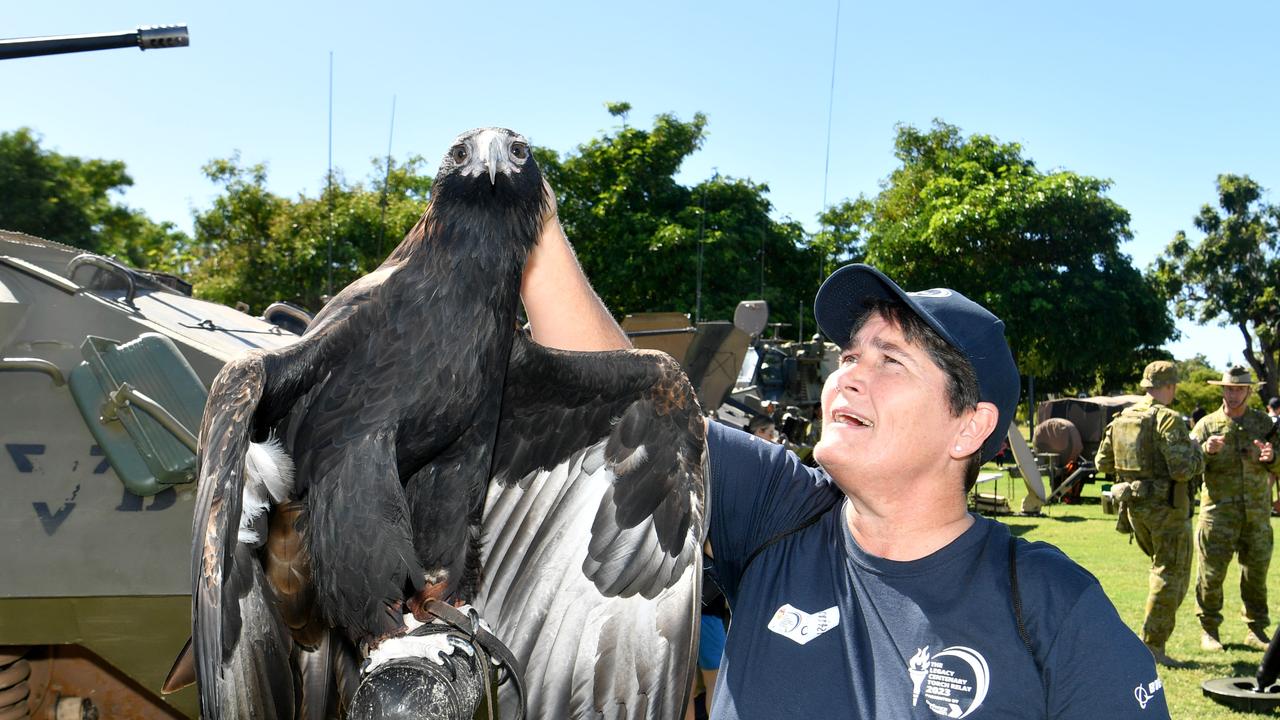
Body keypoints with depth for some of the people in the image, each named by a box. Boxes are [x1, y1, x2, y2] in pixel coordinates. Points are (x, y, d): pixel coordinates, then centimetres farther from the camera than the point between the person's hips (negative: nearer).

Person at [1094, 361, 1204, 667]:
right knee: (1170, 574, 2)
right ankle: (1153, 645, 3)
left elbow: (1102, 462, 11)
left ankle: (1157, 628, 25)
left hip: (1133, 506, 7)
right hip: (1166, 507, -7)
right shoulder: (1168, 420, -17)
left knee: (1160, 565, 27)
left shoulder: (1121, 419, 5)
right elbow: (1182, 470, -23)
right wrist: (1197, 454, -3)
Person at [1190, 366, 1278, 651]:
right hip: (1219, 510, -2)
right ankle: (1209, 630, 10)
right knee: (1212, 572, -3)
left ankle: (1257, 630, 22)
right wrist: (1206, 450, -25)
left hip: (1257, 511, 3)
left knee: (1257, 571, 9)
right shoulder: (1207, 425, 1)